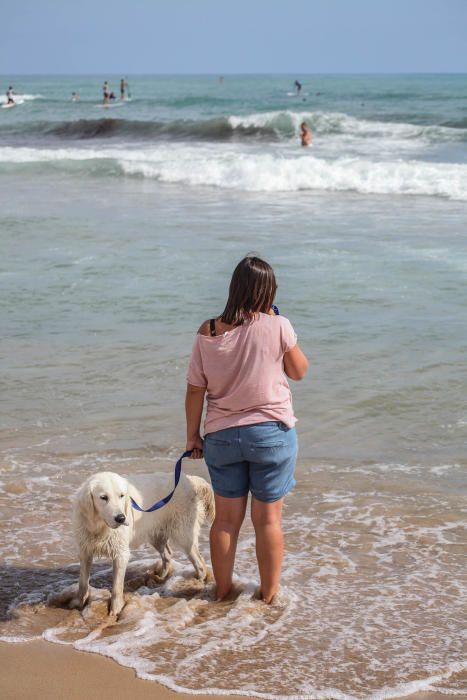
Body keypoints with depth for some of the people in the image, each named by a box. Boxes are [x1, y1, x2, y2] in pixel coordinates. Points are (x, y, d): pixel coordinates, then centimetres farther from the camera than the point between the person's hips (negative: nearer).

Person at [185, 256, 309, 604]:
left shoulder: (207, 333, -4)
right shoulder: (277, 327, -13)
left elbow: (195, 390, -1)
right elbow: (299, 371, 3)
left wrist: (193, 435, 10)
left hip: (222, 436, 3)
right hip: (271, 432, -3)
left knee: (226, 518, 14)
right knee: (268, 519, 9)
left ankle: (223, 591, 26)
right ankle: (269, 595, 19)